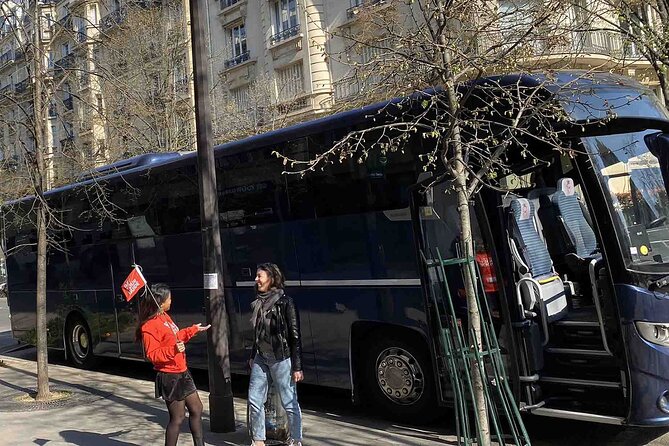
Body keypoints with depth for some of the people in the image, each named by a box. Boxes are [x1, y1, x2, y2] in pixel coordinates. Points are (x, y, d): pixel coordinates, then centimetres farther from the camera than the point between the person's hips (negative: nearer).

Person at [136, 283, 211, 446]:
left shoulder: (164, 316, 8)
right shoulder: (149, 326, -20)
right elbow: (152, 355, -22)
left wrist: (194, 329, 27)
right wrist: (173, 350, -35)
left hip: (182, 373, 10)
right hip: (170, 377, -10)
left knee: (196, 409, 15)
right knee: (178, 417, 0)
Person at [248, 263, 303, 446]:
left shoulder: (285, 303, -11)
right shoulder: (258, 303, 8)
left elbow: (295, 336, -11)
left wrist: (297, 367, -13)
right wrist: (253, 356, 20)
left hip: (281, 359, -7)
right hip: (261, 358, 7)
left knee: (289, 402, 3)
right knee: (254, 400, 7)